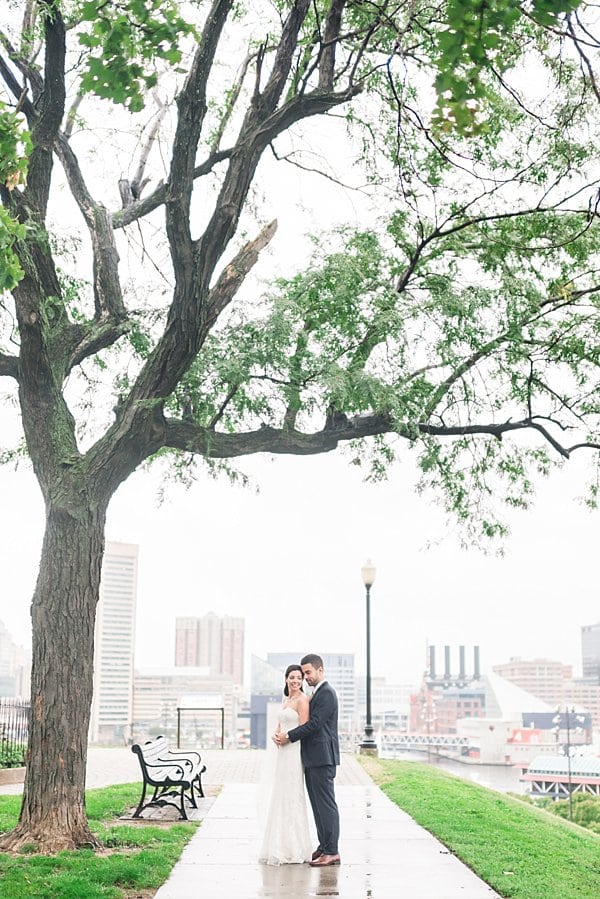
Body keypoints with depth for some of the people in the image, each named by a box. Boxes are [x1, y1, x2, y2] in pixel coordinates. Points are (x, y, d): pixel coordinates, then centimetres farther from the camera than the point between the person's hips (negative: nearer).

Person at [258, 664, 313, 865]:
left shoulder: (302, 700, -10)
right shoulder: (285, 699, 16)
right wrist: (277, 736, 2)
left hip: (294, 751, -9)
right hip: (282, 752, 9)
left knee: (291, 797, -5)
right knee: (281, 797, 11)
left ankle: (294, 850, 2)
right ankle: (282, 847, 18)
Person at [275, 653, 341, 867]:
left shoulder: (327, 693, -13)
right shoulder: (317, 693, 18)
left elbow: (314, 724, -19)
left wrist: (289, 736, -12)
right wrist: (284, 734, 4)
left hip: (322, 758, -10)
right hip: (313, 759, 10)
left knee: (326, 804, -7)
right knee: (318, 804, 13)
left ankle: (332, 852, -4)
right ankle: (324, 846, 19)